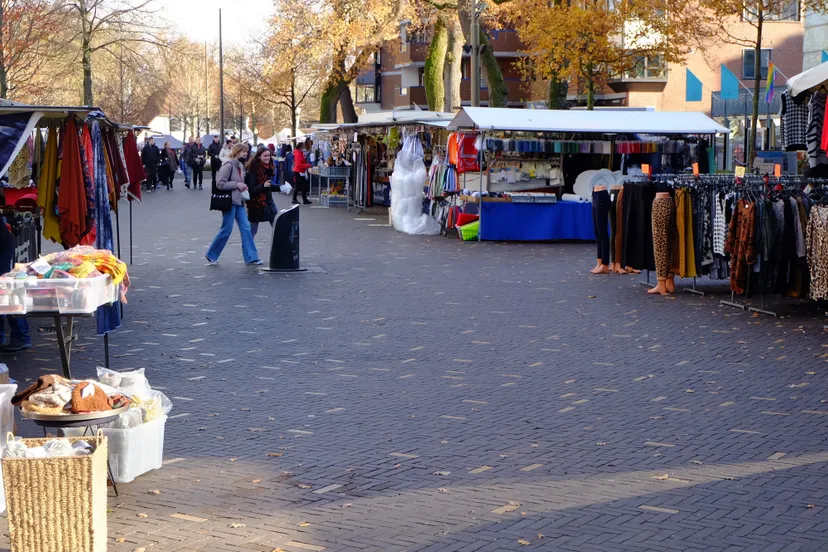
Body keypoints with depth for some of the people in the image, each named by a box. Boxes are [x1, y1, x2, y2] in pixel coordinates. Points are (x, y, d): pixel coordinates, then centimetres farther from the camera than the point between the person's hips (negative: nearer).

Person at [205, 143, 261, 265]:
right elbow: (220, 184, -19)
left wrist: (242, 187, 7)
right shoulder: (228, 165, -15)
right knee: (226, 230, -2)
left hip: (238, 202, 8)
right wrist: (237, 185, -17)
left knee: (246, 228, 2)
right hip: (229, 201, -8)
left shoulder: (240, 166, 13)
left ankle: (251, 257, 3)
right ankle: (211, 255, 14)